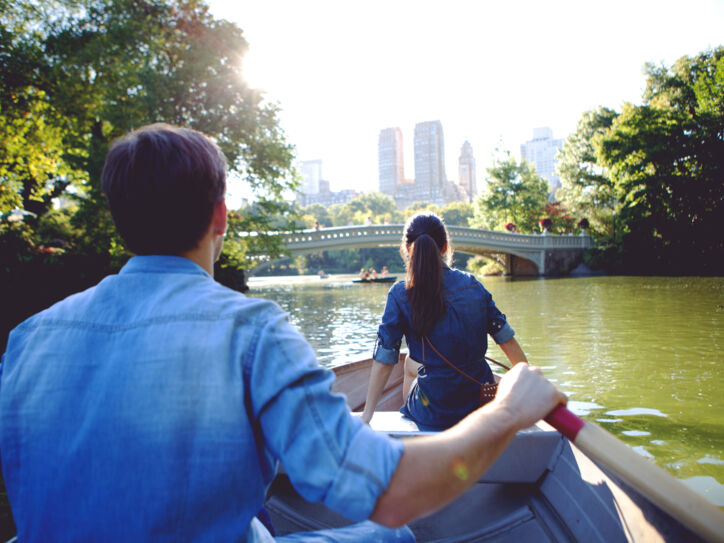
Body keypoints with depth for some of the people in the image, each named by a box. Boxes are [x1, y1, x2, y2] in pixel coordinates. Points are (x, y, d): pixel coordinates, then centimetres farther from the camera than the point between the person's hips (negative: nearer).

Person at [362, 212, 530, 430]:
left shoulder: (401, 294, -13)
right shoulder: (472, 284, -4)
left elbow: (384, 361, -13)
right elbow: (507, 339, 2)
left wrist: (367, 415, -4)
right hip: (483, 404, 3)